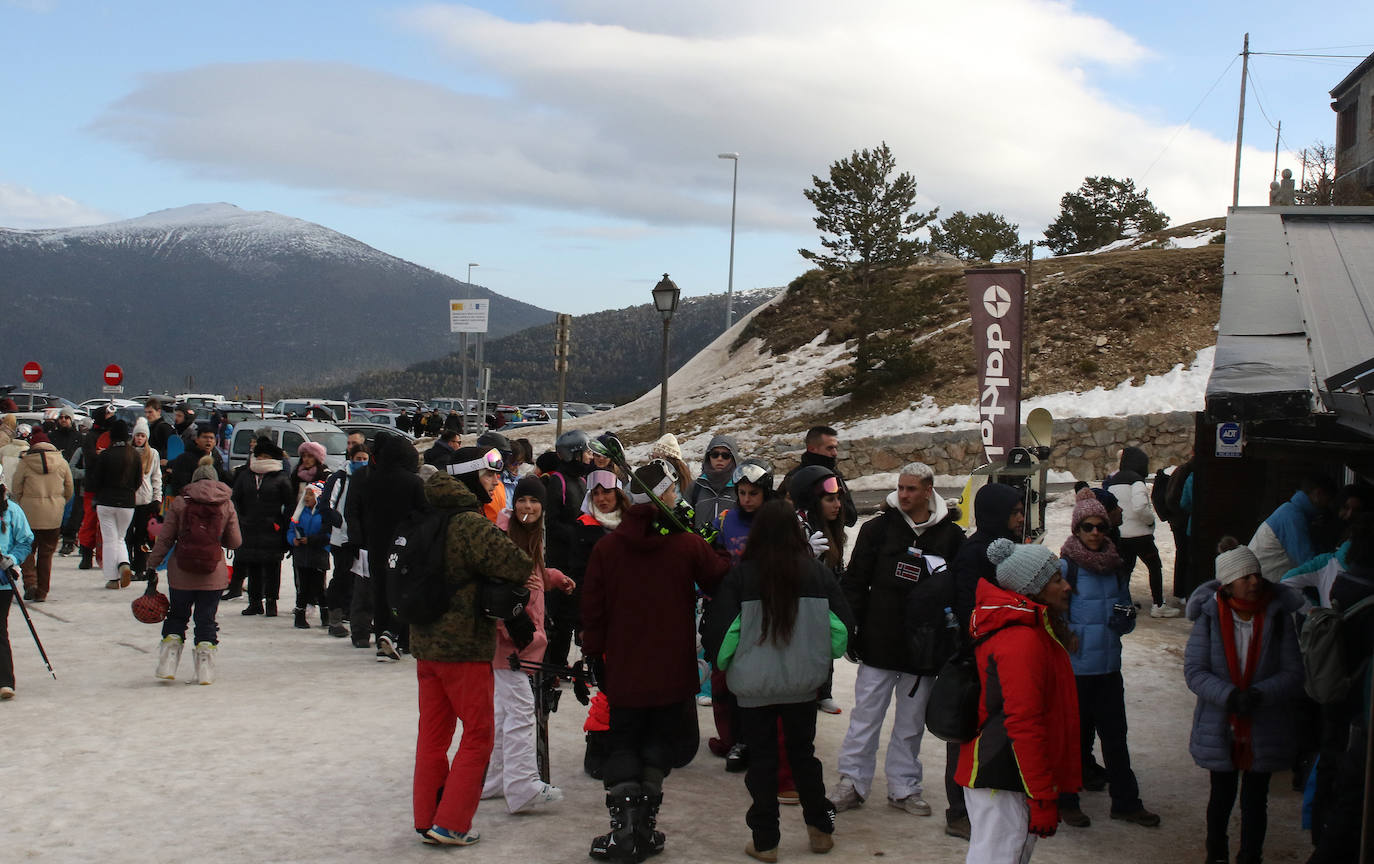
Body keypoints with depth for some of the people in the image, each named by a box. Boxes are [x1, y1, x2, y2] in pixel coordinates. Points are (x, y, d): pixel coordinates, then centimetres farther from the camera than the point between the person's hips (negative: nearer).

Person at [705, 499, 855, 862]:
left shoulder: (741, 576, -14)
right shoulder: (818, 573, -7)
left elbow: (720, 628, -12)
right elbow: (842, 624, -1)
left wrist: (723, 662, 7)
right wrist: (821, 658, 16)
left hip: (754, 685, -2)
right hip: (802, 684, 2)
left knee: (762, 759, 9)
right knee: (803, 753, 19)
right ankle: (820, 829, 27)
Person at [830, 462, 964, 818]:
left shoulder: (950, 535, 3)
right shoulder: (878, 528, 1)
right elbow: (855, 582, 3)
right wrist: (851, 630, -3)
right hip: (879, 642, -1)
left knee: (912, 721, 11)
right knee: (865, 716, 2)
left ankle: (904, 786, 22)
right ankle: (852, 781, 13)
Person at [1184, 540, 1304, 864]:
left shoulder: (1278, 615, -8)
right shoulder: (1210, 615, -9)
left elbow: (1293, 674, -8)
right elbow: (1194, 670, -12)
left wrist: (1259, 694, -25)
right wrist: (1229, 696, -27)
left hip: (1265, 728, 0)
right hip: (1220, 726, 0)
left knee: (1255, 800, 10)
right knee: (1222, 796, 17)